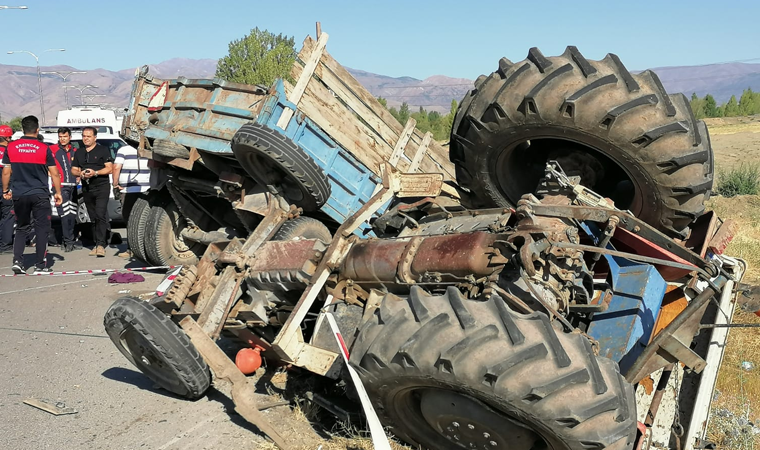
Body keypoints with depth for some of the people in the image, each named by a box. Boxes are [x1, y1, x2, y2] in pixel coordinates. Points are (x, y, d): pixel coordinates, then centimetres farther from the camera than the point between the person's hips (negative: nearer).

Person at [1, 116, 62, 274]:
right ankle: (40, 265, 3)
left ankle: (17, 261, 5)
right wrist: (58, 192, 5)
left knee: (21, 228, 16)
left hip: (19, 195, 3)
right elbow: (54, 173, -4)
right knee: (42, 229, 4)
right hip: (40, 195, -3)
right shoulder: (44, 148, -5)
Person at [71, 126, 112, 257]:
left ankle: (101, 245, -21)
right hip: (86, 189, 6)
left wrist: (95, 172, -18)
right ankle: (97, 244, 13)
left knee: (100, 215, -17)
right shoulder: (79, 153, 17)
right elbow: (73, 170, 18)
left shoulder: (103, 150, 2)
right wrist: (80, 173, -5)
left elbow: (109, 168, -5)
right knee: (93, 218, 8)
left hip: (101, 187, -6)